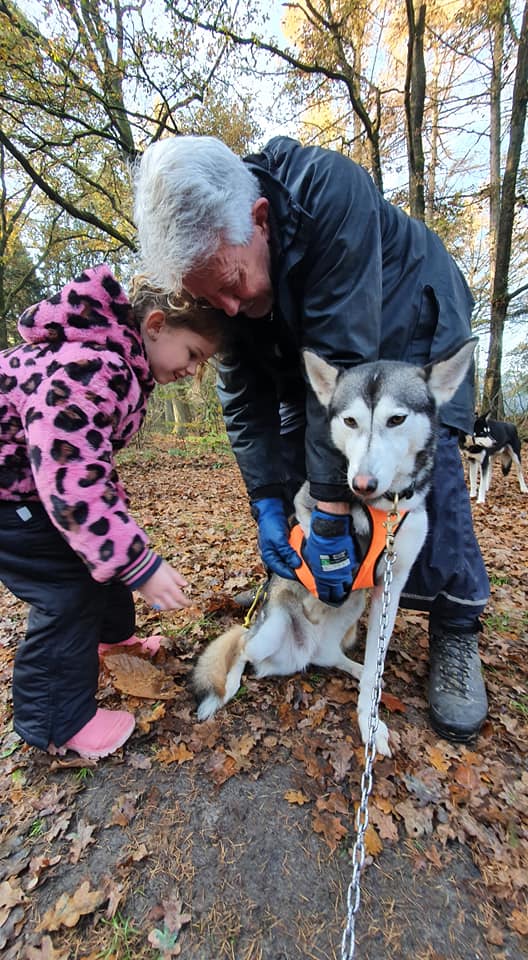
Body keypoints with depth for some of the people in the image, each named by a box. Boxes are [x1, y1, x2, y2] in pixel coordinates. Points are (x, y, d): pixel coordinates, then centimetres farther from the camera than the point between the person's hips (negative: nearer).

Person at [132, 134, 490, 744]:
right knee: (287, 461, -5)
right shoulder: (215, 264, -17)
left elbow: (343, 362, -40)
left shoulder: (331, 193, -34)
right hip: (309, 344, 5)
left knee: (425, 459, -22)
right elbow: (245, 395, -16)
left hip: (410, 327, -4)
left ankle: (455, 631, -4)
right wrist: (268, 507, -23)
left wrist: (330, 514, -38)